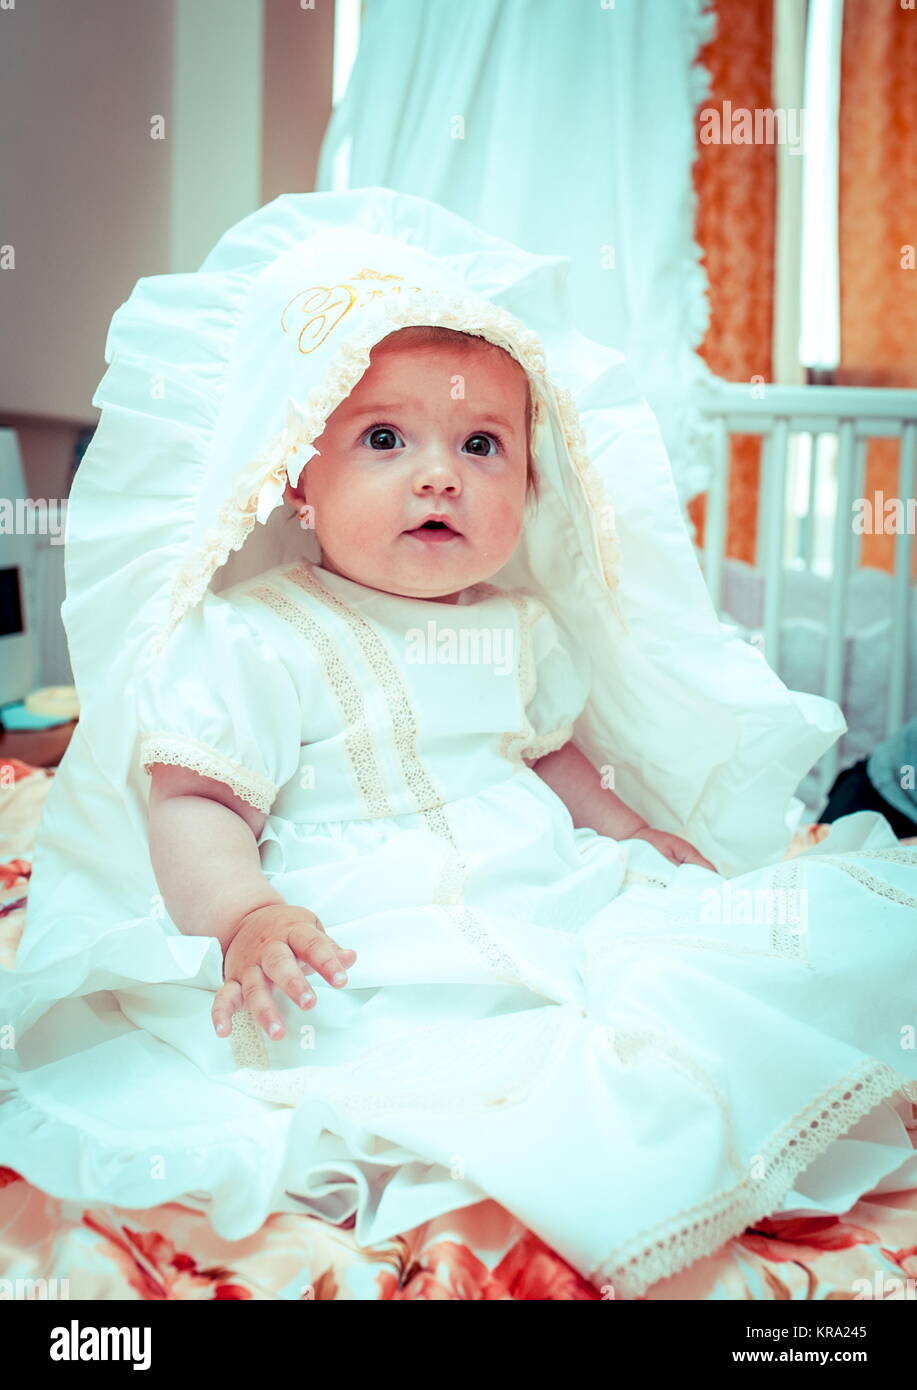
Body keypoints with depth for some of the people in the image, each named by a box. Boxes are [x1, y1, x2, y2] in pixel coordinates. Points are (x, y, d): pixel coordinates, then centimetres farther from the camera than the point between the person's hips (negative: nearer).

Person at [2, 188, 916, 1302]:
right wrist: (244, 914, -27)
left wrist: (634, 826, 19)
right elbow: (193, 798, -9)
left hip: (568, 908, 7)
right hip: (381, 953, -6)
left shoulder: (524, 627, 17)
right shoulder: (251, 641, -5)